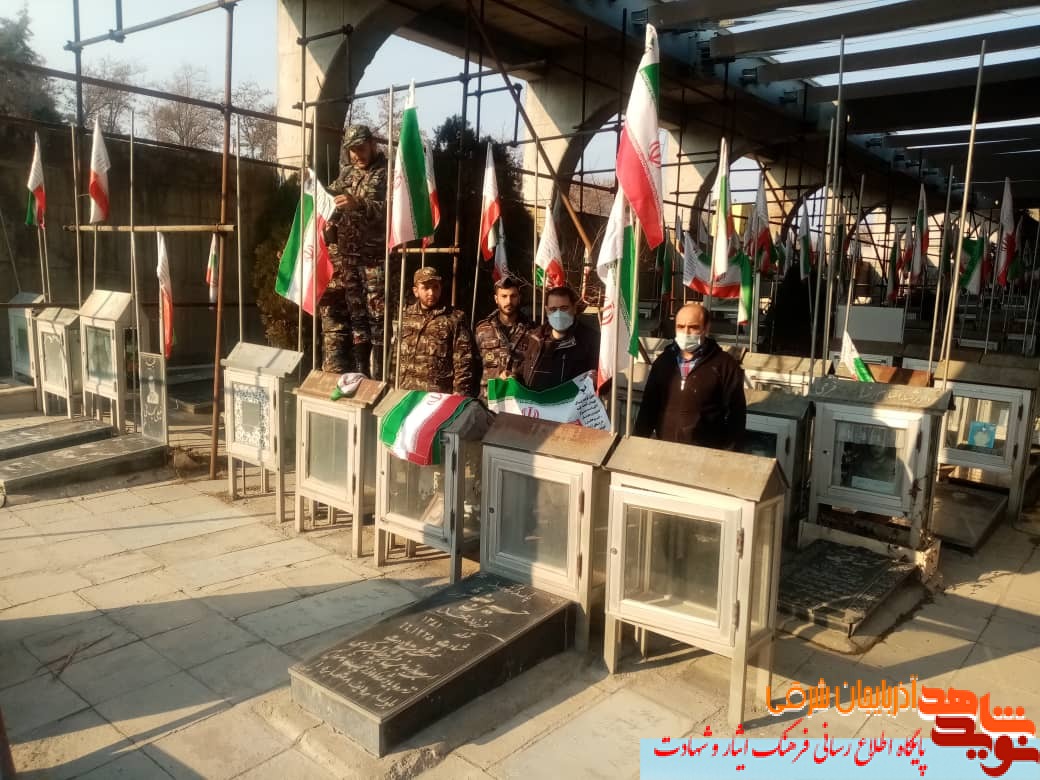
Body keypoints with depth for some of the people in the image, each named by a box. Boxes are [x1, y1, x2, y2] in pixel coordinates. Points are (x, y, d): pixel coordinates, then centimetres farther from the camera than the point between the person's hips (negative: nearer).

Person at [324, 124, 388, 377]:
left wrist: (358, 204, -27)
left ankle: (379, 376, 1)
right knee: (355, 313, 9)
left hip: (375, 257, -6)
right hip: (346, 256, 6)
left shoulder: (386, 173, -2)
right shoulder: (346, 173, 16)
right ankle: (359, 373, 17)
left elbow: (391, 209, -16)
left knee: (377, 315, -5)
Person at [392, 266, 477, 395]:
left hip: (439, 396, -4)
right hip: (406, 393, 4)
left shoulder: (454, 318, -2)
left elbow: (463, 362, -6)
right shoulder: (406, 315, 12)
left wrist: (460, 396, -11)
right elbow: (395, 353, 17)